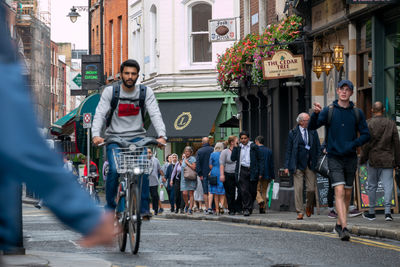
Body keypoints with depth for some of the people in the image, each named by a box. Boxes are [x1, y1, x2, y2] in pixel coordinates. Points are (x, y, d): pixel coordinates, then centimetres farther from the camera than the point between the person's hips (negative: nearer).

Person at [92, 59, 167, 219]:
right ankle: (110, 206, -4)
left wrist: (161, 136, -27)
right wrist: (96, 135, -28)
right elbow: (100, 114, -9)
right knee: (114, 170, -22)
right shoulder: (110, 92, -2)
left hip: (136, 137, 1)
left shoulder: (146, 92, 1)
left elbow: (155, 114, -9)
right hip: (114, 137, -1)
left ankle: (144, 208, -12)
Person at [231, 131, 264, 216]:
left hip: (253, 171, -1)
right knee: (244, 191, -9)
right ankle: (246, 209, -8)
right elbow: (233, 158, 2)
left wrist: (260, 172, -3)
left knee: (253, 191, 4)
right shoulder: (238, 148, 11)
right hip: (242, 171, 1)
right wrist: (235, 147, -4)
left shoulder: (254, 147, 4)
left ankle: (250, 207, 24)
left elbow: (260, 159, 5)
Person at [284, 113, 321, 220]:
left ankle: (309, 206, 27)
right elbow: (288, 150, 3)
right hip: (298, 165, -2)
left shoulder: (313, 132, 9)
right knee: (298, 189, -5)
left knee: (311, 189, 0)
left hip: (310, 165, 2)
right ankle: (300, 212, 2)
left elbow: (318, 149, 11)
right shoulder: (293, 133, 2)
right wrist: (287, 166, -3)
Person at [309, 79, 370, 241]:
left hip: (350, 158, 3)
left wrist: (353, 144, -12)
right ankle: (344, 228, -22)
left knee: (347, 194, 11)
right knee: (339, 192, -15)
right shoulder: (329, 111, -2)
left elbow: (366, 135, 6)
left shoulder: (357, 113, 4)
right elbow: (312, 127, -11)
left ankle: (339, 224, 28)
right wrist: (315, 114, -31)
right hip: (334, 158, -3)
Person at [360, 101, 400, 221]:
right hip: (388, 161, 1)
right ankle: (387, 211, -11)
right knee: (388, 185, 0)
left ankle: (371, 212, 16)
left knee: (372, 186, 8)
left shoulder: (368, 124, -4)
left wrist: (362, 159, 2)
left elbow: (366, 144, -7)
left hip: (374, 159, -1)